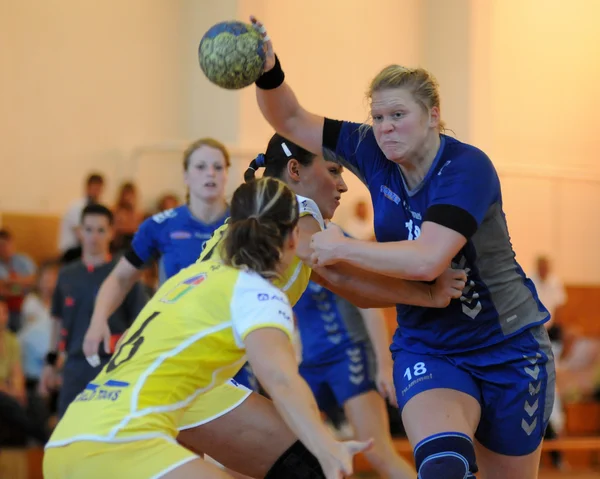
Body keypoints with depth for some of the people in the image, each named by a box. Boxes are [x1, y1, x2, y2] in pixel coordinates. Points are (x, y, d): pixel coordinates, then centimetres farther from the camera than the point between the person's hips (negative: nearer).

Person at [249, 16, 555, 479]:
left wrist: (341, 248, -24)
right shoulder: (374, 154, -3)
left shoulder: (466, 168, -22)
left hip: (508, 349, -3)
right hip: (427, 349, 3)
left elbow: (427, 260, -34)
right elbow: (291, 120, 3)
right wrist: (267, 69, -17)